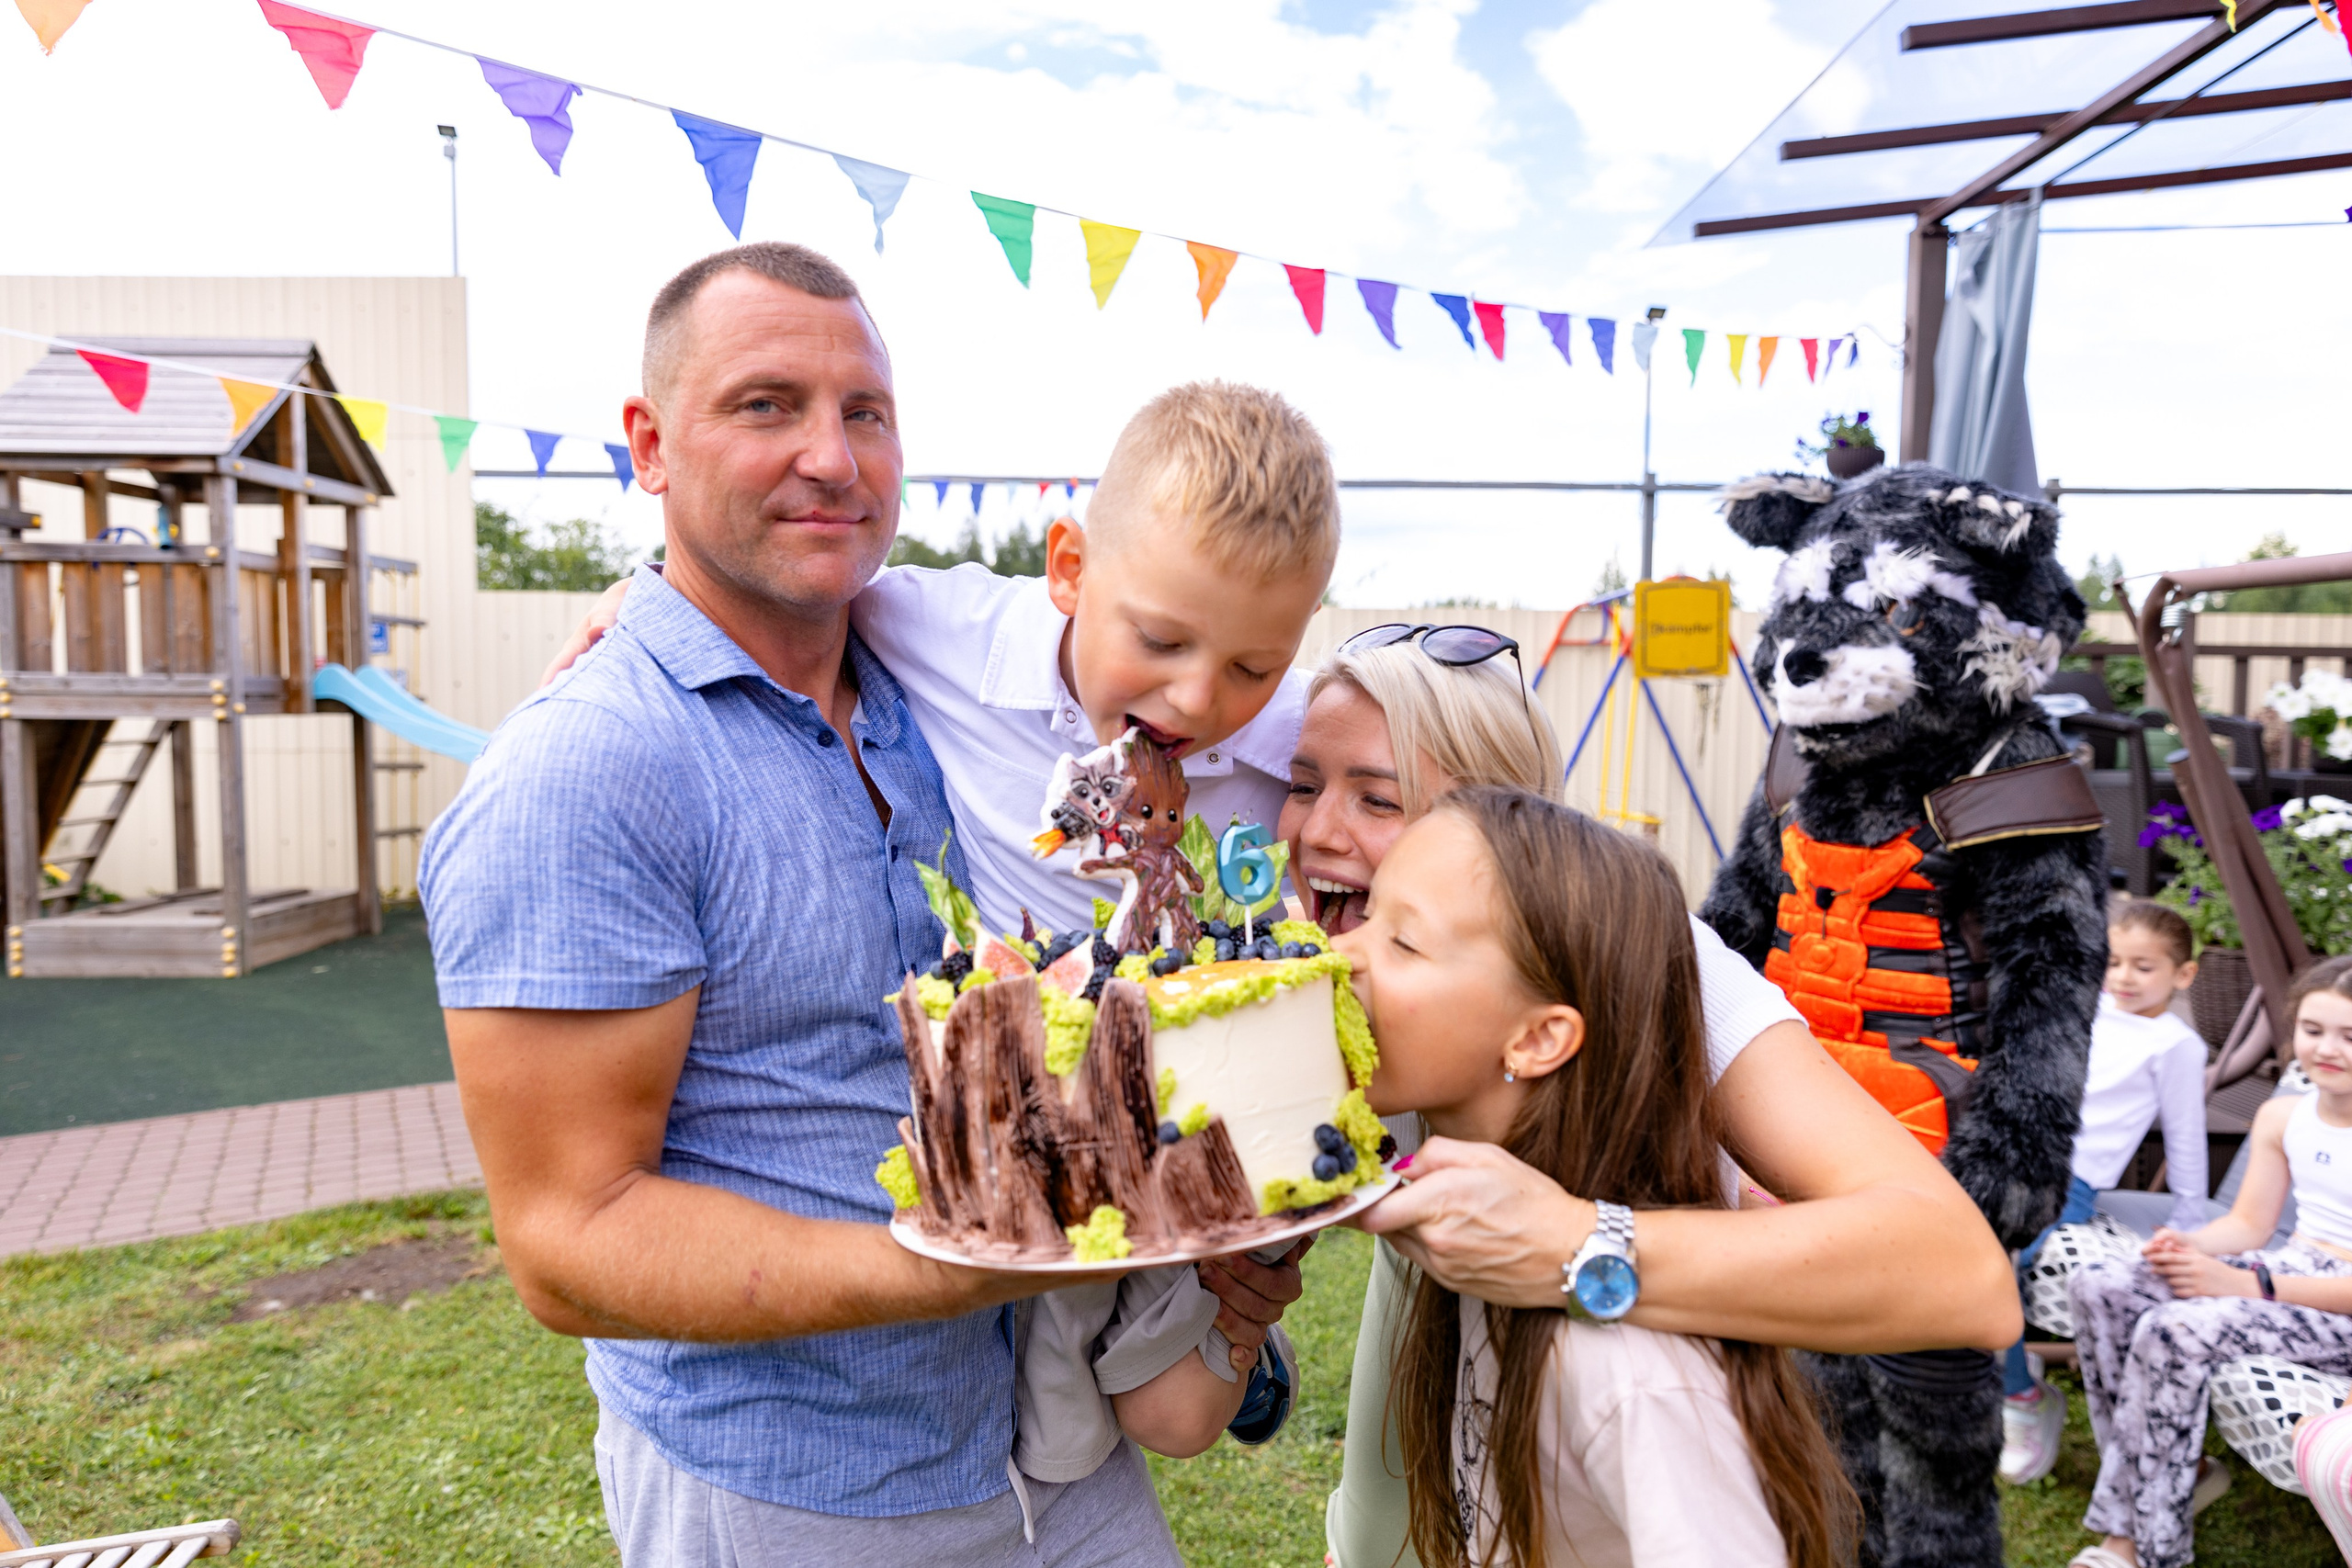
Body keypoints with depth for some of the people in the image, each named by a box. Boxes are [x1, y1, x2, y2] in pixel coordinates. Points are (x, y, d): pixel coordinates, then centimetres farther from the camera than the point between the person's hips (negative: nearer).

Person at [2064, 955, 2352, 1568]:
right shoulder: (2281, 1116, 8)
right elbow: (2249, 1223, 12)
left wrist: (2246, 1285, -24)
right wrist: (2188, 1247, -11)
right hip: (2287, 1264, 7)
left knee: (2174, 1332, -30)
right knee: (2098, 1287, -14)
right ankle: (2183, 1473, -3)